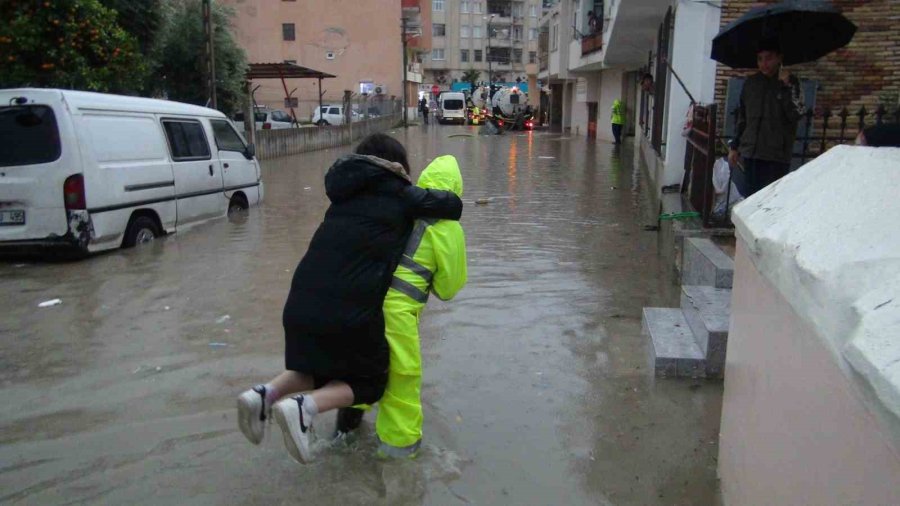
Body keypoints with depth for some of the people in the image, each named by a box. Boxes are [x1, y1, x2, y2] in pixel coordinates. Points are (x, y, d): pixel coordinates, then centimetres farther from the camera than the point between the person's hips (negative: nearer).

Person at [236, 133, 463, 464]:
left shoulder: (347, 192, 20)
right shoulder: (400, 196, 4)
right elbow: (453, 205, 6)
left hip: (301, 301, 6)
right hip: (352, 308, -6)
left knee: (319, 367, 30)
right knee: (369, 381, 16)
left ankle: (264, 395, 4)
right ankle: (305, 408, -9)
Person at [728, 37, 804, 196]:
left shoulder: (791, 83, 1)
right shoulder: (751, 83, 10)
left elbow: (796, 114, -12)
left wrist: (787, 86, -15)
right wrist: (734, 147, 14)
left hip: (777, 156, -3)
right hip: (751, 152, 4)